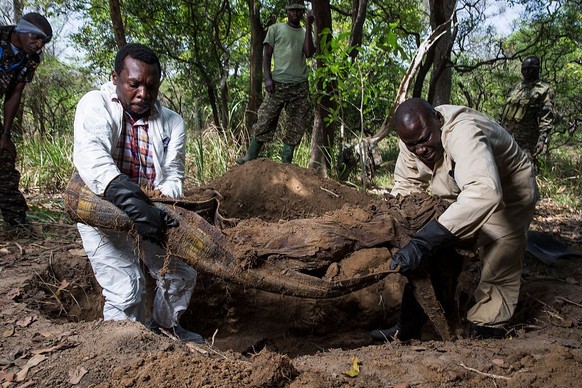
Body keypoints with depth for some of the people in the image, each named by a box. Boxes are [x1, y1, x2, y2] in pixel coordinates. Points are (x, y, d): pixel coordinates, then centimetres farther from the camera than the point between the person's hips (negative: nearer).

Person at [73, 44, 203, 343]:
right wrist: (130, 201, -49)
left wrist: (161, 207, -33)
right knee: (126, 290, -15)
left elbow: (173, 176, -8)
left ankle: (165, 326, 41)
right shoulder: (95, 105, -14)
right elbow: (91, 156, -33)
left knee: (181, 275, 11)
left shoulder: (172, 123, -2)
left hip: (152, 212, 5)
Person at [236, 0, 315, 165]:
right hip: (278, 83, -3)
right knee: (265, 121, -5)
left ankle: (286, 161, 8)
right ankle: (250, 156, 3)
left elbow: (309, 53, -5)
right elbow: (266, 55, 5)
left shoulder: (306, 33, 14)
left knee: (296, 126, 1)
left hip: (300, 86, 3)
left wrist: (308, 26, -6)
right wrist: (267, 78, -8)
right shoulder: (275, 29, 8)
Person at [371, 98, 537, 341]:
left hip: (506, 192, -6)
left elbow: (485, 192, -58)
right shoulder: (412, 138, -17)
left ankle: (484, 335, 5)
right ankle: (410, 327, 10)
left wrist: (424, 243, -65)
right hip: (456, 196, 6)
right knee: (432, 259, 0)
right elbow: (406, 185, 0)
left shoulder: (463, 132, -41)